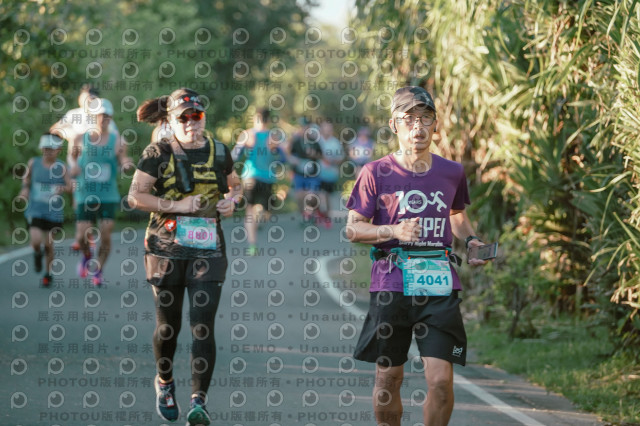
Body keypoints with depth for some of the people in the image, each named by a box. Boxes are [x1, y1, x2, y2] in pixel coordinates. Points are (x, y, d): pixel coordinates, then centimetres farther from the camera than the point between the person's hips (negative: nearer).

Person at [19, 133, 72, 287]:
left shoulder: (61, 166, -6)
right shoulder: (34, 163, -3)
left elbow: (70, 186, -10)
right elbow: (27, 177, 17)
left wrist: (62, 188, -31)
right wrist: (25, 188, -1)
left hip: (54, 212, 0)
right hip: (35, 210, 0)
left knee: (49, 244, 7)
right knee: (36, 242, -17)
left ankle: (48, 273, 29)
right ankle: (37, 254, 20)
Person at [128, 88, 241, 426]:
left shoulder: (219, 153, 8)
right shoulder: (158, 154, -2)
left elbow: (235, 185, 24)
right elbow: (135, 196, -6)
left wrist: (231, 199, 1)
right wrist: (177, 205, -15)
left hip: (208, 249, 1)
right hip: (166, 248, -1)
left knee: (203, 325, -11)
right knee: (168, 325, 9)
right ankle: (165, 384, 36)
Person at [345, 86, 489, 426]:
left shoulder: (451, 172, 9)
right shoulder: (376, 173, 0)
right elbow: (353, 228, 1)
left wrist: (470, 240, 8)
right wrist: (394, 232, -15)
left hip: (439, 286, 1)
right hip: (391, 286, -1)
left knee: (441, 380, -10)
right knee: (388, 378, 7)